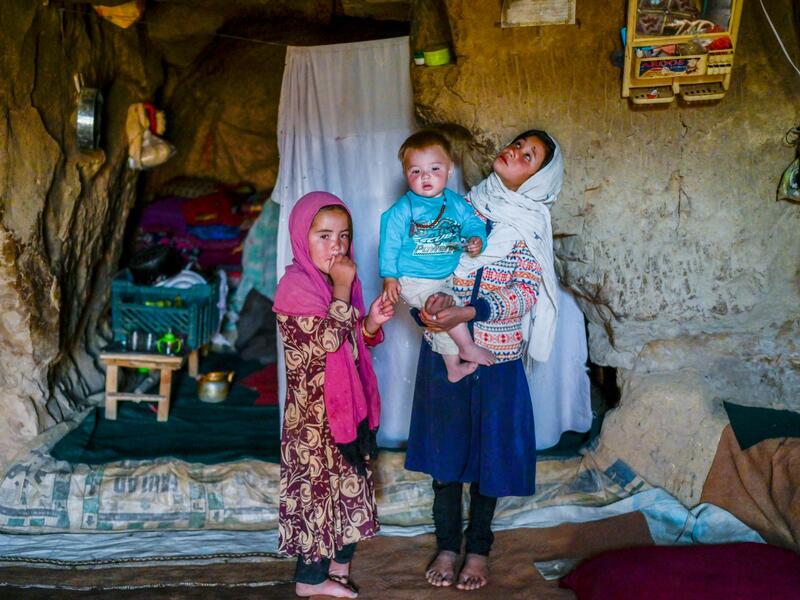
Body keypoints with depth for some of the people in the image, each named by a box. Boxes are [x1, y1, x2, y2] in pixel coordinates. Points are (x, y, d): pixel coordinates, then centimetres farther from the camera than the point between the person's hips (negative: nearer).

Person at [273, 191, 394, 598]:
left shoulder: (337, 281, 9)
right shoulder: (295, 285, -16)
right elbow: (325, 340, -25)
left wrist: (371, 323, -5)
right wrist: (343, 290, -21)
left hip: (348, 404, 8)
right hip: (315, 414, -8)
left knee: (349, 483, 16)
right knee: (318, 486, 1)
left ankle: (339, 564, 31)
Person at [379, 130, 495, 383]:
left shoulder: (456, 203, 0)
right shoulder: (402, 210, -13)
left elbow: (473, 222, 6)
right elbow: (390, 243, -10)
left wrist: (477, 240, -16)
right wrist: (389, 276, -13)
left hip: (447, 276, 6)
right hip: (414, 280, -6)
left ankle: (453, 367, 36)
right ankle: (468, 348, 0)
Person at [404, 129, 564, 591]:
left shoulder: (531, 225, -4)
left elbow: (524, 294, -12)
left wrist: (469, 312, -27)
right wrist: (433, 300, -18)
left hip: (497, 354, -2)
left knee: (489, 447, 7)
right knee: (446, 444, 9)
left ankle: (479, 549, 24)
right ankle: (447, 545, 24)